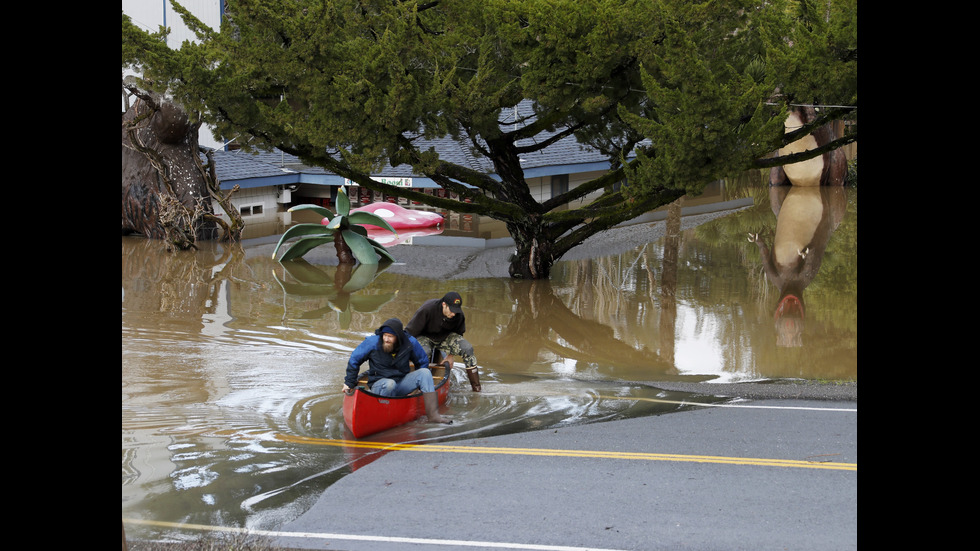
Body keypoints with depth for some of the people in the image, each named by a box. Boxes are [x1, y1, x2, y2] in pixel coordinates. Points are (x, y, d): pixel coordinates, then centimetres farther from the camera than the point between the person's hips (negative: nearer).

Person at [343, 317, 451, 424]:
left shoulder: (409, 342, -6)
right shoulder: (373, 342, -11)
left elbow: (423, 360, 12)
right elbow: (354, 359, 1)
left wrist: (421, 384, 13)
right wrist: (349, 383, 3)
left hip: (401, 382, 3)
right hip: (379, 385, -3)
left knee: (425, 372, -18)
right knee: (390, 384, -39)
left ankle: (433, 414, -27)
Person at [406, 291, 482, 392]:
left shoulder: (459, 315, -18)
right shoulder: (427, 309, -31)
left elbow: (457, 334, 3)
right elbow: (410, 331, -24)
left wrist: (450, 355, 6)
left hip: (444, 337, 4)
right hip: (424, 337, -4)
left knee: (467, 348, -17)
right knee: (424, 352, -38)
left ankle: (476, 387, -10)